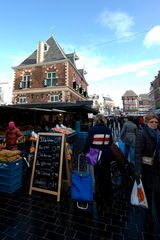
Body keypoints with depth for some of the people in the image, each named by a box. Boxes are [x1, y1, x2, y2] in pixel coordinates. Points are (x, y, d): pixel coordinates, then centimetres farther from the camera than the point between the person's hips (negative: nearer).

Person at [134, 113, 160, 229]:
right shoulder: (142, 133, -13)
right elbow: (137, 153, -18)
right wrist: (138, 170, -24)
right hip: (147, 168, -4)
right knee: (148, 192, 12)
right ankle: (149, 217, 35)